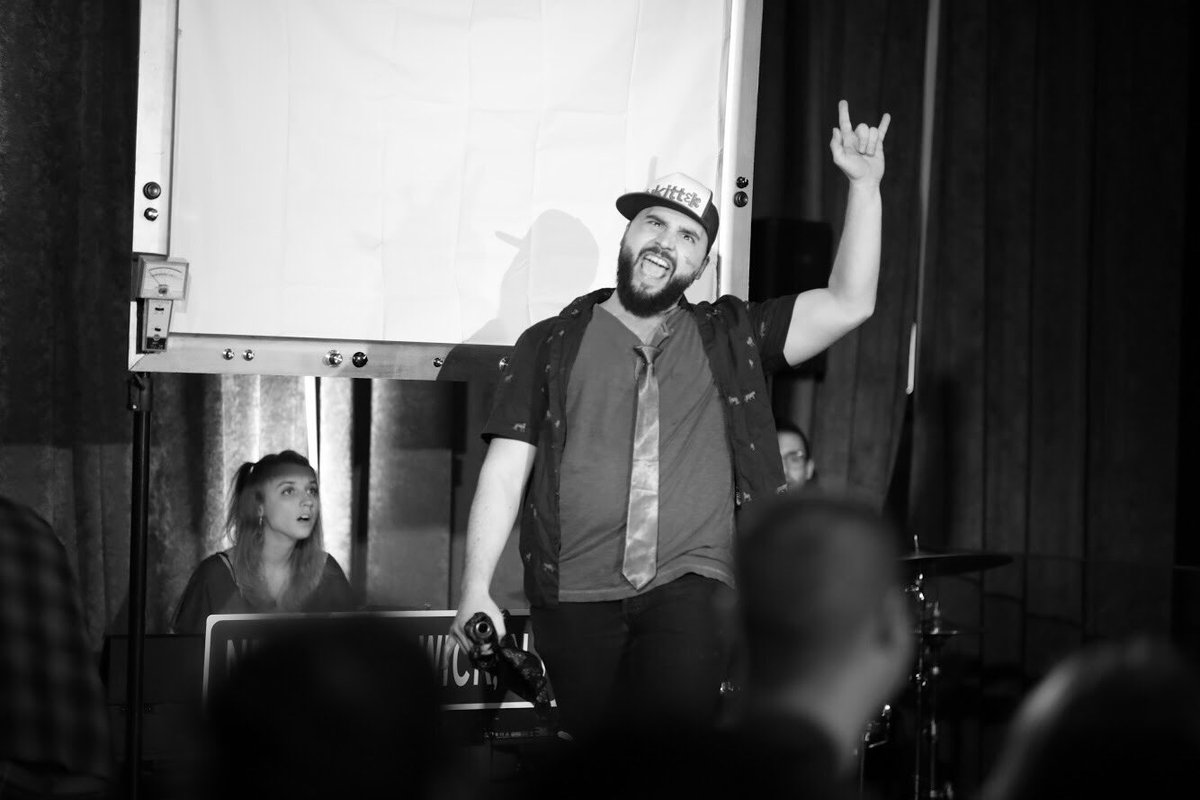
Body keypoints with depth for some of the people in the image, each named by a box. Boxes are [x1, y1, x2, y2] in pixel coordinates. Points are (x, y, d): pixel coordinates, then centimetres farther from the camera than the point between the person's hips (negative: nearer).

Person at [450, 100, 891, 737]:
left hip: (689, 586, 0)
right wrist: (476, 587, -5)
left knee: (683, 723, -21)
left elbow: (848, 304, 6)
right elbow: (506, 468, 5)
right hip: (577, 592, 0)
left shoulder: (728, 338, 14)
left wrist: (864, 185, -1)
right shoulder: (552, 344, 11)